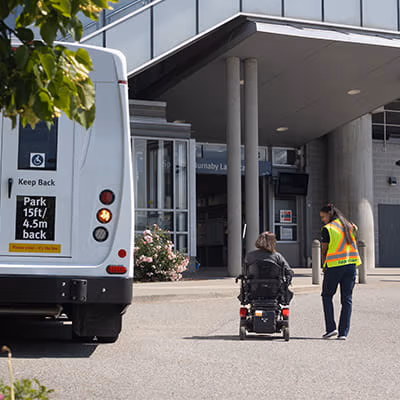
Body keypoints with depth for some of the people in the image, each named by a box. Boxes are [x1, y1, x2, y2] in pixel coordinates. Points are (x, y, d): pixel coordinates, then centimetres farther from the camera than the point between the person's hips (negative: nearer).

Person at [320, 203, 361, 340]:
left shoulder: (327, 229, -5)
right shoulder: (349, 226, 12)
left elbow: (324, 251, -3)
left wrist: (324, 268, 6)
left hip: (334, 265, -5)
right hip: (351, 265, 5)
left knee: (327, 296, 11)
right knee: (347, 299, 6)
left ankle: (331, 328, 2)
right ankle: (343, 332, 4)